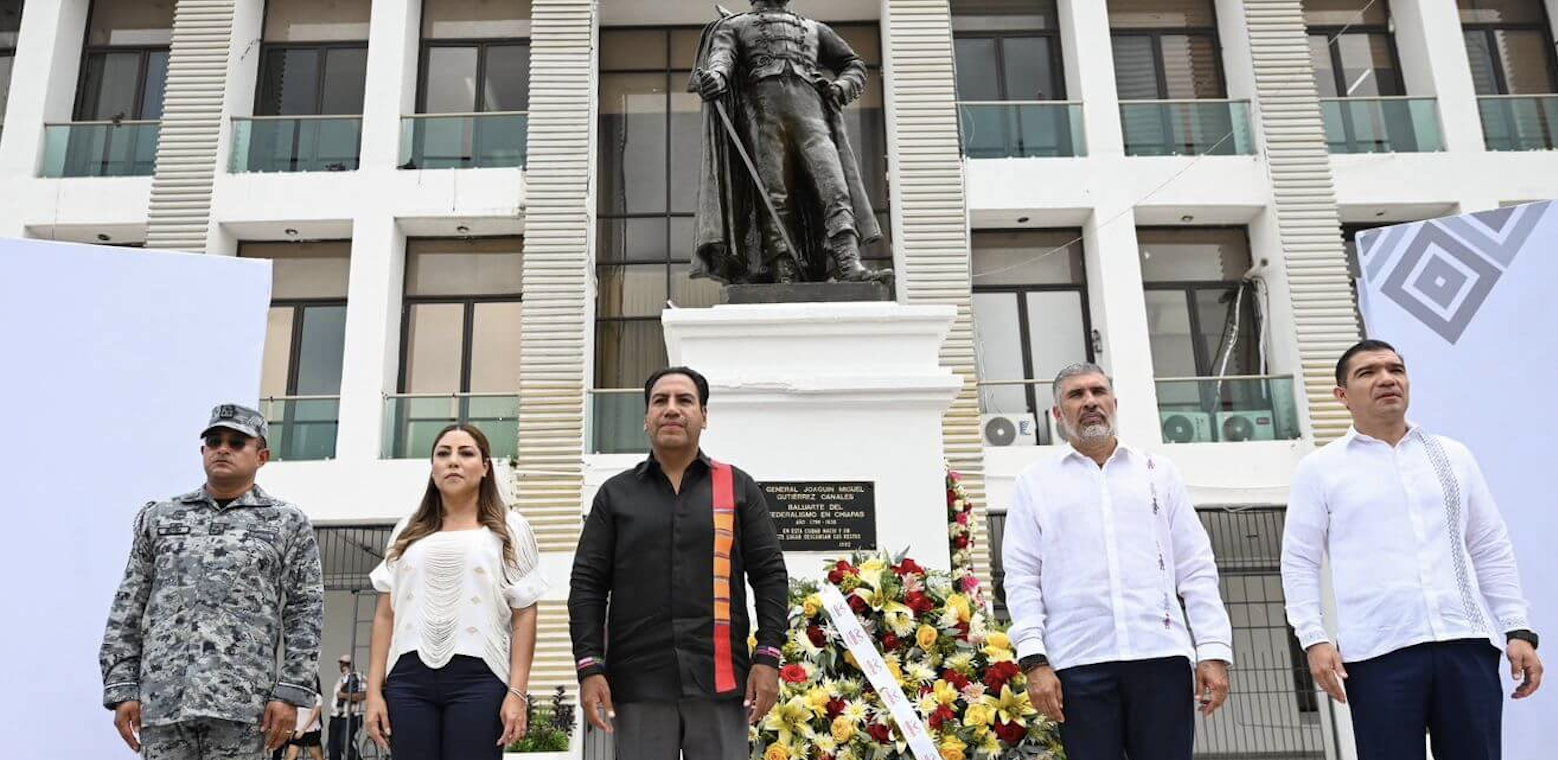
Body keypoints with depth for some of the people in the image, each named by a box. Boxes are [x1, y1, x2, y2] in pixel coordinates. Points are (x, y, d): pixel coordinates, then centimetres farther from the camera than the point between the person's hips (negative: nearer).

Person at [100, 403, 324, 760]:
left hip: (240, 701, -2)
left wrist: (290, 693, -5)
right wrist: (122, 688, 5)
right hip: (161, 699, 2)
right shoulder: (157, 518, 18)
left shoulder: (287, 524, 10)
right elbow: (128, 608, 14)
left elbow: (305, 613, 4)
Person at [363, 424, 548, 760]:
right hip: (409, 677, 3)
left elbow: (524, 614, 2)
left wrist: (517, 693, -7)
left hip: (478, 678, -2)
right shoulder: (407, 532, 17)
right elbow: (385, 615, 14)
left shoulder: (509, 529, 9)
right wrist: (375, 690, 5)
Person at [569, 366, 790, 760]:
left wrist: (768, 657, -3)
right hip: (638, 684, 1)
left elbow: (770, 575, 7)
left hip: (720, 682, 0)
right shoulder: (615, 494, 11)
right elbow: (587, 584, 7)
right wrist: (590, 667, -3)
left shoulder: (739, 488, 11)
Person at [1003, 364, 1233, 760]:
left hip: (1161, 655, 1)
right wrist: (1034, 659, -6)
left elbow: (1196, 569, 12)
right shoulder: (1035, 482, 12)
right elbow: (1021, 577, 5)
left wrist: (1214, 651, 1)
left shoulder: (1158, 472, 16)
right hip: (1079, 664, -1)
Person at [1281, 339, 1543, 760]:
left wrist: (1519, 630, 8)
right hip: (1378, 651, -2)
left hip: (1466, 642, 3)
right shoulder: (1319, 469, 6)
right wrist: (1314, 638, -6)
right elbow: (1299, 561, 4)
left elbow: (1492, 550, 16)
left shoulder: (1453, 456, 15)